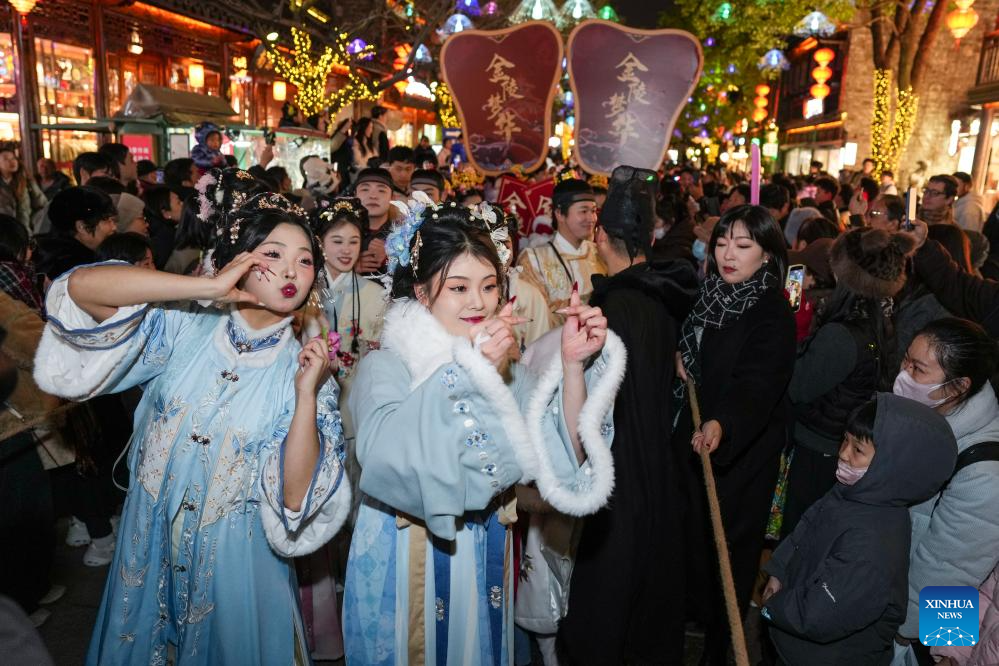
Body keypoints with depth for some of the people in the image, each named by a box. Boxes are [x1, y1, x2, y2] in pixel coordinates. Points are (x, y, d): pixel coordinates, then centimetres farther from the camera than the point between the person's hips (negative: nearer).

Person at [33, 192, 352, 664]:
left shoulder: (303, 369, -12)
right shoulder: (185, 328, -10)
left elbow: (296, 497, -18)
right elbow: (82, 286, -23)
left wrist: (307, 395, -30)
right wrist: (207, 286, -27)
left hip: (234, 563, -1)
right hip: (151, 549, 2)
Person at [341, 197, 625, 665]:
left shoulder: (505, 369, 2)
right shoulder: (384, 367, -11)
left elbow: (566, 457, -9)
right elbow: (385, 459, -30)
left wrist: (572, 364, -22)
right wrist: (465, 370, -35)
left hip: (487, 561, 4)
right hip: (407, 564, -4)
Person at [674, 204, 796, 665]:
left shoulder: (773, 314, -20)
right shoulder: (710, 294, 1)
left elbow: (759, 382, -36)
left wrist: (722, 423, -53)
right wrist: (679, 356, 0)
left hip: (741, 449, -6)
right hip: (697, 437, 7)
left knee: (728, 539, 7)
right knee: (694, 527, 20)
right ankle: (697, 607, 44)